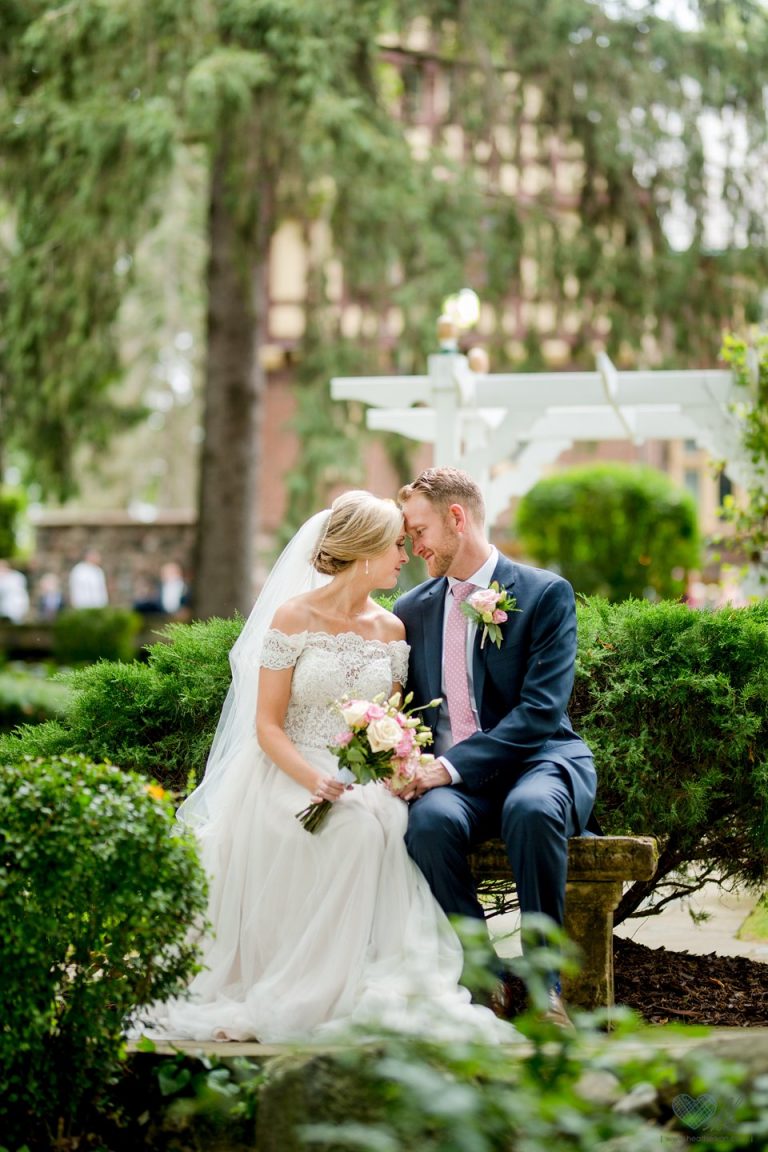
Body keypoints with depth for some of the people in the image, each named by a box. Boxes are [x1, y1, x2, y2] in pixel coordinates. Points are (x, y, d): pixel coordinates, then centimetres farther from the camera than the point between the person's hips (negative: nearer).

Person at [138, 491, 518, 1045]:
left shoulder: (392, 631, 11)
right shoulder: (293, 618, -3)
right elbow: (267, 725, -5)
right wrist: (313, 779, -23)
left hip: (366, 779, 4)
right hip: (291, 773, -4)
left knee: (384, 824, -32)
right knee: (355, 828, -35)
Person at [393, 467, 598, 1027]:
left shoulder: (547, 593, -3)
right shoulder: (412, 610, 14)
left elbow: (540, 712, -13)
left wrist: (451, 766, -21)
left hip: (540, 759, -3)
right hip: (449, 778, 3)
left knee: (531, 809, -39)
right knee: (429, 819, -33)